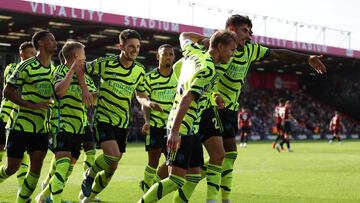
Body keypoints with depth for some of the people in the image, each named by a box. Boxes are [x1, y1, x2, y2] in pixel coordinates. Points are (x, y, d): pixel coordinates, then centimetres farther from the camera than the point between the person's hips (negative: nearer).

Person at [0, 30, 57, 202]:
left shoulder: (53, 68, 10)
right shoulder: (27, 66, -11)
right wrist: (32, 105, -21)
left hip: (42, 127, 6)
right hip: (22, 125, -5)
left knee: (36, 169, -3)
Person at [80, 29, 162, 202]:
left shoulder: (140, 71, 2)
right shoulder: (105, 64, -12)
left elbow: (140, 95, 12)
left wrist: (149, 103, -10)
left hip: (122, 122, 5)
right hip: (103, 118, -5)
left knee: (111, 167, 8)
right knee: (113, 154, -26)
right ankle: (90, 175, 4)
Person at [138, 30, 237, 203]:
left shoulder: (194, 53, 7)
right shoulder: (208, 70, -19)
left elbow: (184, 36, 30)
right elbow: (186, 99, -25)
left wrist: (208, 38, 31)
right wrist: (174, 131, -27)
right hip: (183, 128, -10)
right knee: (176, 180, -12)